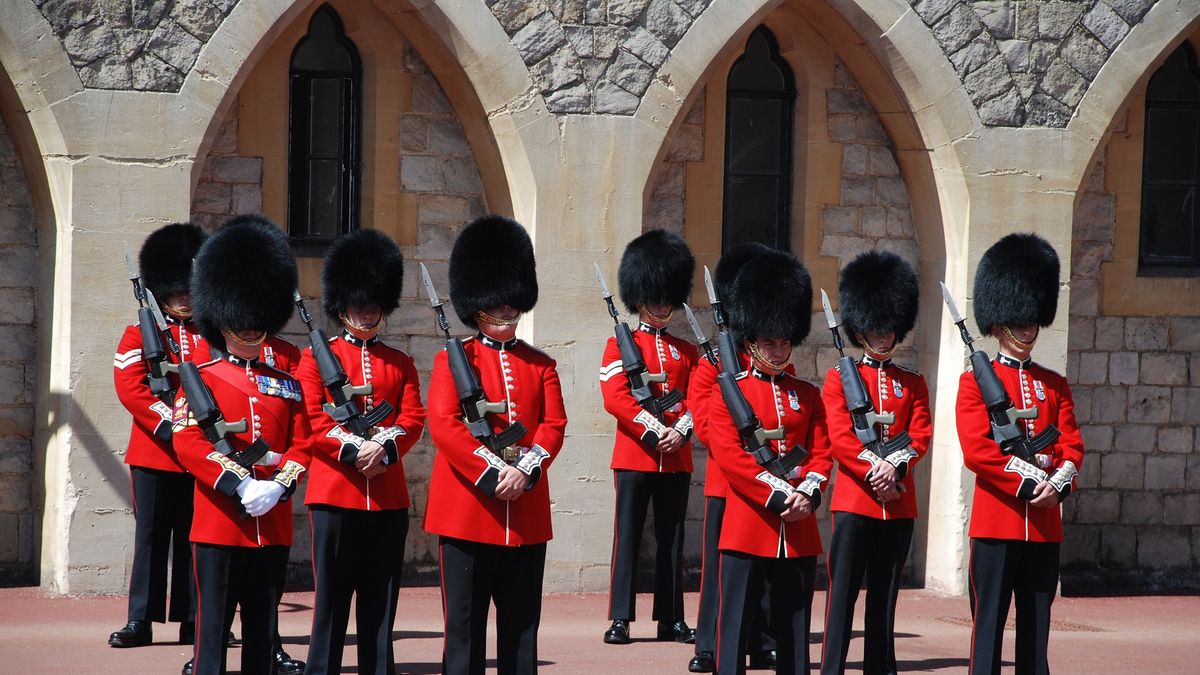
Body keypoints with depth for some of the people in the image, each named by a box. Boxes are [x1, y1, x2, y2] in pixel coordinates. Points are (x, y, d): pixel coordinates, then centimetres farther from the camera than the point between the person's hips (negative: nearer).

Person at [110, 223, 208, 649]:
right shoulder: (139, 336, 4)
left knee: (195, 537, 4)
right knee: (151, 535, 1)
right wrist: (169, 425, -17)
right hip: (153, 454, -2)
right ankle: (141, 621, 4)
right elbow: (129, 388, -8)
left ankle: (193, 620, 9)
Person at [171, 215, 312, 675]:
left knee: (263, 630, 8)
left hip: (273, 525, 4)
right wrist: (240, 485, -18)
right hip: (219, 521, -4)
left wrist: (278, 486, -11)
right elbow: (188, 443, -10)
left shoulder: (286, 385, 12)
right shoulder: (202, 380, 1)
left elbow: (301, 445, 8)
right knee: (214, 623, -2)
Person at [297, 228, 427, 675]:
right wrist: (353, 450, -18)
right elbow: (310, 419, -6)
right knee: (332, 594, -1)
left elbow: (413, 419, 3)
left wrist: (383, 448, -15)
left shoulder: (400, 364, 14)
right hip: (335, 492, -3)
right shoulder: (317, 357, 3)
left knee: (381, 600, 6)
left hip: (388, 495, 3)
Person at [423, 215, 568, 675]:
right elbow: (443, 425, -10)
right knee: (465, 625, 0)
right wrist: (492, 474, -17)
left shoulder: (540, 365, 13)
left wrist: (525, 471, -15)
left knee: (521, 628, 7)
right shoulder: (453, 360, 2)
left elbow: (553, 425, 3)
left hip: (527, 515, 3)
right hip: (467, 511, -3)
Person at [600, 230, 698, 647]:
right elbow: (615, 397, -10)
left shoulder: (686, 352, 14)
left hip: (676, 458, 4)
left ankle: (671, 619, 12)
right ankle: (620, 619, -2)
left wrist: (680, 432, -11)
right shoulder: (620, 346, 1)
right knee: (628, 536, -3)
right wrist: (654, 431, -17)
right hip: (634, 456, -4)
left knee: (671, 539, 7)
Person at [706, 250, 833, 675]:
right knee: (735, 625, -3)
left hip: (799, 530, 4)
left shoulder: (808, 396, 12)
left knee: (794, 631, 8)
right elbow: (729, 455, -10)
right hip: (747, 527, -4)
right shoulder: (728, 392, -1)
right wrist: (778, 495, -17)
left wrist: (807, 493, -12)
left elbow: (822, 453, 9)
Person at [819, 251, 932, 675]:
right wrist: (875, 469, -17)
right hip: (854, 500, -3)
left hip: (899, 504, 3)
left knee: (885, 595, 8)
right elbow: (839, 437, -8)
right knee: (843, 592, -5)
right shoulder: (840, 379, 3)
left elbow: (921, 435, 1)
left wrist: (895, 466, -16)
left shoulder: (913, 384, 12)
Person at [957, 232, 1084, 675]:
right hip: (996, 519, -4)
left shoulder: (1055, 386, 15)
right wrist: (1028, 483, -15)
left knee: (1036, 627, 6)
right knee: (989, 623, -4)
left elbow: (1072, 446, 7)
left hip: (1045, 523, 5)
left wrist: (1056, 485, -12)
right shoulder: (976, 382, 0)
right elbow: (977, 451, -10)